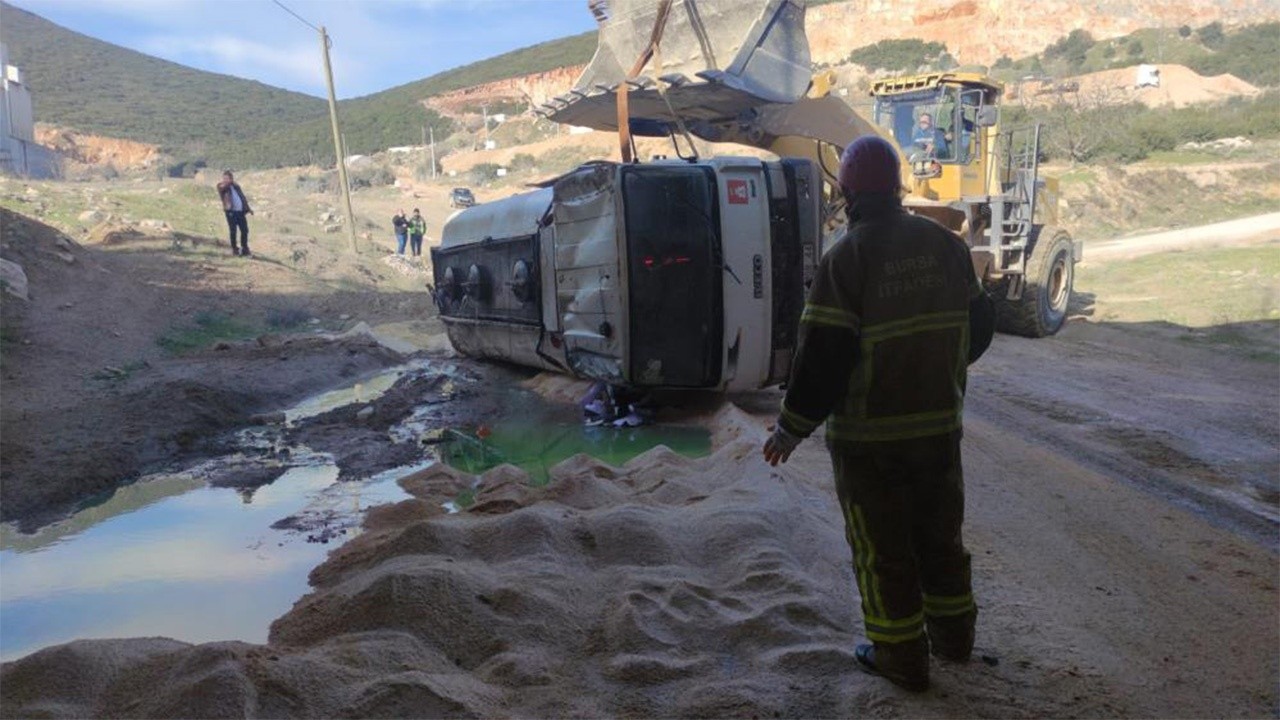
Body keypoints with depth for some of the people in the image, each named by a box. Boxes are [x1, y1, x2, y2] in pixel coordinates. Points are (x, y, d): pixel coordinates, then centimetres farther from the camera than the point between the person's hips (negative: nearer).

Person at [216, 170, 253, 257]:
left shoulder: (236, 185, 21)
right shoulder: (221, 186, 8)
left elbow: (242, 197, 22)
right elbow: (223, 188, -17)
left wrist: (248, 208, 16)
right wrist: (229, 182, -5)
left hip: (240, 211, 5)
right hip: (231, 211, -5)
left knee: (245, 230, 4)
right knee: (233, 231, -4)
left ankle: (244, 248, 16)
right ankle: (234, 249, 4)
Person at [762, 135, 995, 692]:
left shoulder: (846, 258, -18)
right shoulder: (945, 243, 1)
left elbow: (822, 354, -20)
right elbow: (978, 323, 10)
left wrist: (792, 428, -9)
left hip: (869, 435, -6)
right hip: (939, 423, 6)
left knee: (881, 547, 9)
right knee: (940, 532, 22)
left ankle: (901, 657, 20)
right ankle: (953, 636, 37)